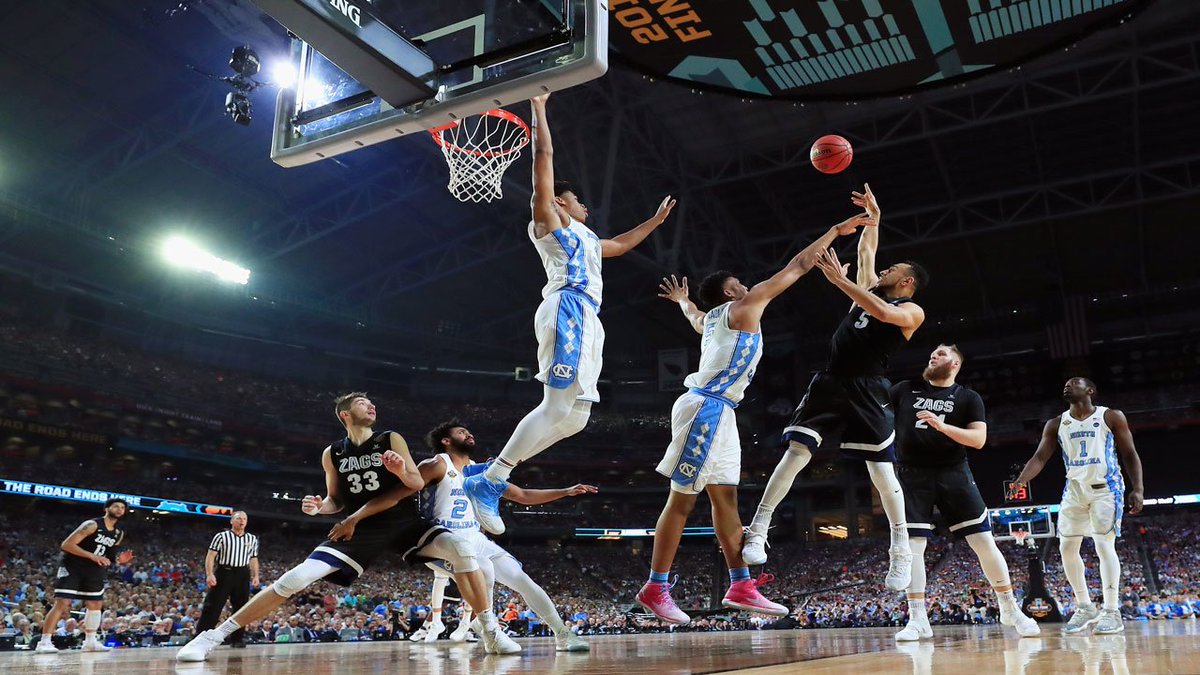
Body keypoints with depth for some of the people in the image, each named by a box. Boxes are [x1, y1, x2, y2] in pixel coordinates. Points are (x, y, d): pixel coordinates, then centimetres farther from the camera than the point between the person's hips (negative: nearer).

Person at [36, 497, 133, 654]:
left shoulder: (119, 533, 6)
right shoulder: (92, 525, -18)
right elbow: (67, 544, -23)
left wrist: (119, 560, -6)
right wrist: (92, 556, -30)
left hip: (92, 571, 8)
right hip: (72, 568, -8)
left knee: (96, 604, 8)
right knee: (62, 604, -13)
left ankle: (90, 641, 18)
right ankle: (44, 642, -8)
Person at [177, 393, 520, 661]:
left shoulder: (391, 439, -2)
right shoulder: (332, 454, 3)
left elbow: (417, 484, -3)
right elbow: (337, 500, 13)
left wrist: (403, 472, -26)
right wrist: (318, 506, -10)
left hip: (404, 524, -1)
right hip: (361, 531, 1)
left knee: (460, 548, -28)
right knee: (295, 578, -15)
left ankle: (490, 631, -14)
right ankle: (215, 635, -2)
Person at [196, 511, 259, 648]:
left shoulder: (252, 539, 13)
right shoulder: (221, 536, 0)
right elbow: (210, 556, -4)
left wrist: (255, 576, 6)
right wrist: (209, 574, -17)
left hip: (242, 575, 4)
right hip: (223, 573, -4)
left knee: (241, 608, 5)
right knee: (212, 607, -7)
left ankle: (237, 638, 13)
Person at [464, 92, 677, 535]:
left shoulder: (584, 238, 36)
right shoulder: (548, 216, 12)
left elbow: (620, 245, 51)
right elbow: (544, 156, 4)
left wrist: (654, 221, 54)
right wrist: (539, 106, 8)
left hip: (586, 320, 9)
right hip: (567, 311, -9)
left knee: (575, 416, 2)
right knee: (557, 407, -19)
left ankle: (492, 475, 3)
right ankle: (487, 483, -17)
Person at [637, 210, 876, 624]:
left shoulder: (711, 318, 21)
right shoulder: (744, 306, 0)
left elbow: (693, 314, 47)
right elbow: (798, 266, 3)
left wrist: (682, 300, 69)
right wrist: (836, 231, 10)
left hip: (717, 412, 10)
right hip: (706, 408, -10)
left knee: (725, 498, 6)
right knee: (682, 500, -7)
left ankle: (741, 586, 7)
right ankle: (655, 589, -3)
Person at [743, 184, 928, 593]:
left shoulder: (911, 311, 1)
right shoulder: (870, 289, 21)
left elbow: (885, 313, -21)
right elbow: (866, 250, 33)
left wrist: (839, 279, -24)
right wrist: (874, 216, 26)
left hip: (867, 391, -5)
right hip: (830, 383, 5)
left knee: (882, 471, -3)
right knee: (795, 453, -8)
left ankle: (902, 552, 11)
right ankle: (757, 532, -12)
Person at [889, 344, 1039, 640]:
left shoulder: (968, 398, 5)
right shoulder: (905, 389, 10)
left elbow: (979, 439, -6)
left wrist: (943, 426, -20)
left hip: (953, 473, -1)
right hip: (913, 475, 1)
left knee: (984, 541, -1)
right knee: (912, 544, -6)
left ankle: (1010, 610, 17)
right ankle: (917, 619, 1)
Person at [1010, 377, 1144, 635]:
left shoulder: (1112, 417, -2)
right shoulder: (1056, 424, 6)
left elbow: (1130, 454, -1)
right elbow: (1040, 457, -3)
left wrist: (1137, 489, -12)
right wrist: (1022, 479, -21)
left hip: (1106, 488, -4)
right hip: (1074, 490, 4)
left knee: (1104, 545, -15)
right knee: (1067, 548, 2)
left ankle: (1112, 612, -7)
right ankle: (1085, 607, 17)